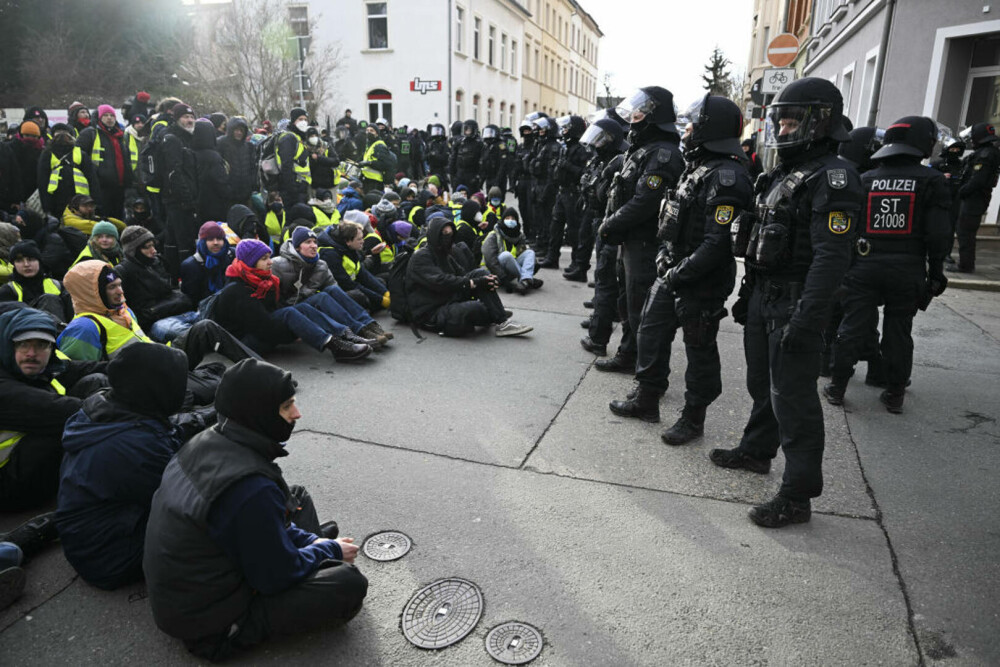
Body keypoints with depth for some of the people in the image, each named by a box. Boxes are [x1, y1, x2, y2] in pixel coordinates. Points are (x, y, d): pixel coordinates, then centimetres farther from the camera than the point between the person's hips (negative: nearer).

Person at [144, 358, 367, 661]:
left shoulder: (205, 442, -6)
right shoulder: (251, 487, -36)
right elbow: (279, 576, -22)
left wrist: (311, 541, 4)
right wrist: (330, 550, -5)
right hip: (211, 627, -9)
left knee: (297, 497, 15)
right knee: (349, 583, -14)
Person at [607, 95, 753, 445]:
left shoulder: (727, 177, -20)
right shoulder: (697, 167, 11)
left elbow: (717, 243, -26)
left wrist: (680, 273, -22)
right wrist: (665, 256, 10)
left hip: (702, 284, -9)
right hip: (672, 274, 10)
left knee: (700, 350, 6)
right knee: (651, 334, 16)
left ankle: (693, 418, 22)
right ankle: (646, 399, 32)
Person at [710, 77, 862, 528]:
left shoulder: (833, 178, -14)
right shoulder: (784, 174, 16)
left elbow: (831, 257, -23)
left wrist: (806, 319, -28)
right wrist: (747, 295, 20)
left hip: (796, 306, -9)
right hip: (764, 300, 9)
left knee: (793, 398, -5)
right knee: (762, 385, 21)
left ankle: (798, 496, 5)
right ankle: (757, 451, 40)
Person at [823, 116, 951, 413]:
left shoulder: (866, 180, 3)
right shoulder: (931, 180, -3)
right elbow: (938, 233, -7)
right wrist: (936, 272, 2)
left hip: (865, 266, 1)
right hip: (908, 270, 0)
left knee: (853, 326, 6)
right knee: (898, 332, 10)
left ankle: (837, 387, 13)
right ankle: (894, 394, 19)